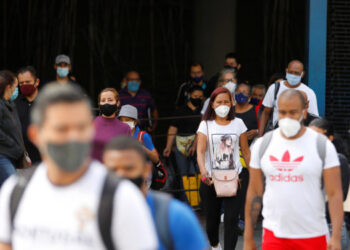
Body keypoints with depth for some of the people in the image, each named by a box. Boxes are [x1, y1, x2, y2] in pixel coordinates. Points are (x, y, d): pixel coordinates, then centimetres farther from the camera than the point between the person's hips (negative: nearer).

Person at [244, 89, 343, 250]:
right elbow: (254, 193, 8)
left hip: (312, 235, -1)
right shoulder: (263, 145, 5)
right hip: (274, 235, 1)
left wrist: (336, 237, -16)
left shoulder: (323, 146, -3)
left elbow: (335, 194, -7)